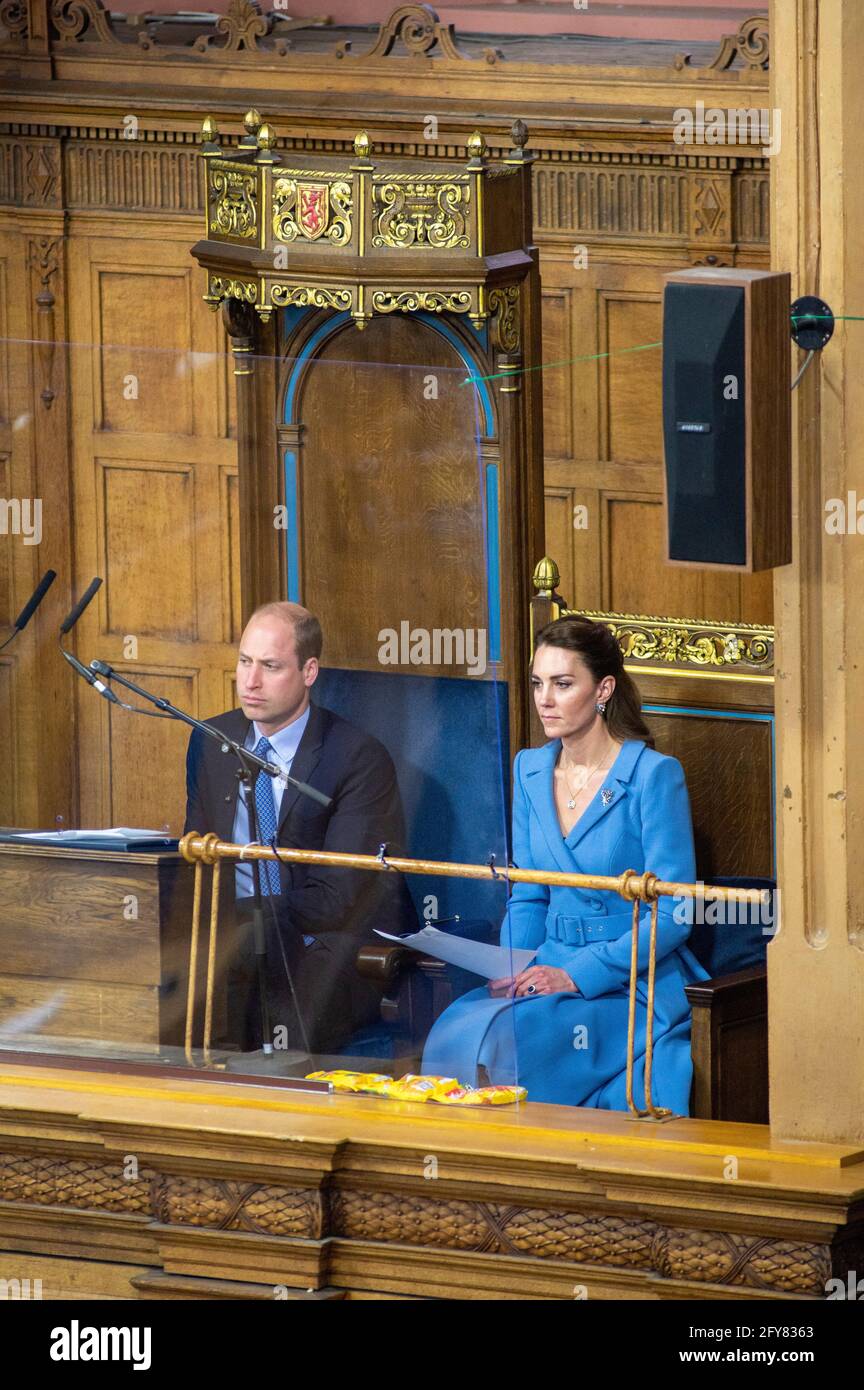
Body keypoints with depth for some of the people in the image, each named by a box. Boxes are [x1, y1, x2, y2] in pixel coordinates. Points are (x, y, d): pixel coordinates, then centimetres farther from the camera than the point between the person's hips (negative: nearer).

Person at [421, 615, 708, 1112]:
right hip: (554, 968, 5)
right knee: (455, 1031, -26)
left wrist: (579, 975, -18)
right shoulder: (531, 769, 12)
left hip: (636, 984, -5)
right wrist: (513, 971, -3)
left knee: (499, 1036, -30)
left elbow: (674, 915, -11)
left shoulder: (654, 774, -8)